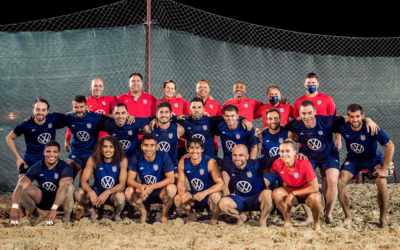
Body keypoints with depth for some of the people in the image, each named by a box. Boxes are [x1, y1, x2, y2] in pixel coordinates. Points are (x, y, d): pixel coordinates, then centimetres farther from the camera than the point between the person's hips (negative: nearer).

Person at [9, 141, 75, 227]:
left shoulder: (65, 168, -23)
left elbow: (63, 187, -40)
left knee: (70, 187, -35)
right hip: (43, 199, 3)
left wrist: (53, 209, -56)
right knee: (23, 189, -23)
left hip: (61, 200, -3)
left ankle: (66, 217, -12)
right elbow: (20, 185, -26)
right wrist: (14, 208, -42)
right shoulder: (36, 168, -14)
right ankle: (36, 217, -5)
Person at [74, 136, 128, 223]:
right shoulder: (93, 160, -12)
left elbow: (122, 184, -21)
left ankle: (117, 215, -1)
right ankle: (92, 212, 4)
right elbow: (83, 181, -15)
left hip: (113, 194, -1)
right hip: (97, 192, 2)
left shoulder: (122, 161, -16)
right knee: (78, 193, -27)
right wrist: (91, 192, -37)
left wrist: (107, 192, -40)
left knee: (120, 196, -38)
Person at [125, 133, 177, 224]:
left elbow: (170, 179, -20)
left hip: (161, 192, -2)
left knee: (171, 188, -34)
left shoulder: (164, 156, -17)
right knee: (128, 191, -27)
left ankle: (164, 215, -4)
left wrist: (152, 187, -31)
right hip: (144, 193, 2)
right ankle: (143, 211, 6)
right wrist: (140, 186, -33)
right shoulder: (137, 158, -10)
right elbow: (130, 180, -11)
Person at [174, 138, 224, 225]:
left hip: (209, 196, -4)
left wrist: (204, 193, -42)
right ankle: (191, 215, 11)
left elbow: (221, 184, -27)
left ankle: (214, 220, -5)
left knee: (215, 196, -37)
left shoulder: (211, 162, -22)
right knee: (178, 199, -23)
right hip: (194, 197, 4)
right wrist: (181, 193, -29)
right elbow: (181, 182, -5)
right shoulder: (183, 163, -9)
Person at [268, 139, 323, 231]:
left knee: (314, 198, -38)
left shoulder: (304, 164, -32)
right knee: (277, 193, -23)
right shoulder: (278, 163, -18)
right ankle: (287, 221, 0)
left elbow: (315, 188, -31)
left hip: (309, 192, -4)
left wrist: (293, 194, -29)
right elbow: (269, 171, 7)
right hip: (292, 193, 4)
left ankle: (316, 223, -6)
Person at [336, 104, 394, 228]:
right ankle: (348, 216, -3)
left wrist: (385, 168, -21)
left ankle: (383, 218, -3)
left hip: (373, 159, -2)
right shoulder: (343, 128, -21)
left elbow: (390, 146, -21)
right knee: (340, 181, -19)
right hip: (353, 159, 2)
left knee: (382, 183, -25)